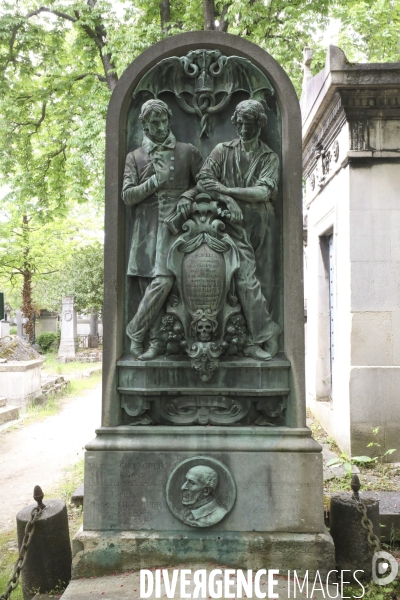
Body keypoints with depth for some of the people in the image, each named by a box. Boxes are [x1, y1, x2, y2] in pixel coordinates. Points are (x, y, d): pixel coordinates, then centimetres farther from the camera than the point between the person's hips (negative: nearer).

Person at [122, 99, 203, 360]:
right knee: (150, 284, -1)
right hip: (146, 227, 2)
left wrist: (188, 195, -5)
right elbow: (127, 196, 5)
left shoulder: (188, 151, 12)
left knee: (163, 280, -18)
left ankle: (135, 331, -3)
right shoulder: (135, 157, 15)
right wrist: (155, 181, -7)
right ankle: (158, 342, 6)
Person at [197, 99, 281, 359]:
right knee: (246, 277, -17)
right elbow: (204, 179, 0)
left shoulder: (270, 157, 13)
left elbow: (265, 191, -3)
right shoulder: (223, 151, 13)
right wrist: (228, 201, -14)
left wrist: (226, 189, -8)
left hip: (262, 223, 2)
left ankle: (254, 341, 2)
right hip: (235, 222, -2)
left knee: (263, 281, -3)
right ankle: (266, 333, -12)